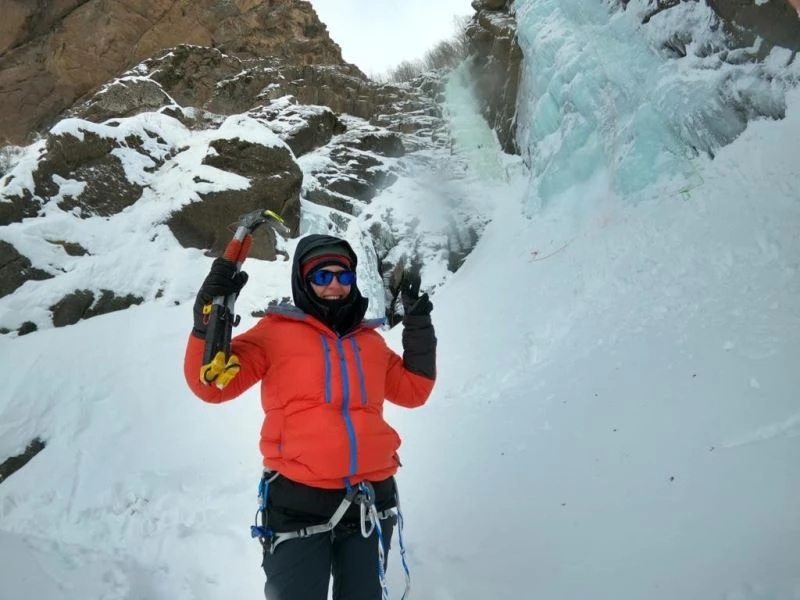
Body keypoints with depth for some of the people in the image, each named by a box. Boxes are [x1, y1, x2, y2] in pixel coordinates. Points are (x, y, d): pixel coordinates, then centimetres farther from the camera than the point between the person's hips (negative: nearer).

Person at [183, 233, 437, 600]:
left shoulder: (370, 340, 12)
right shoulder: (276, 332, -1)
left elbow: (413, 390, 17)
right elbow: (214, 384, -6)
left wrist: (418, 324, 10)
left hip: (370, 500, 5)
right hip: (298, 501, -4)